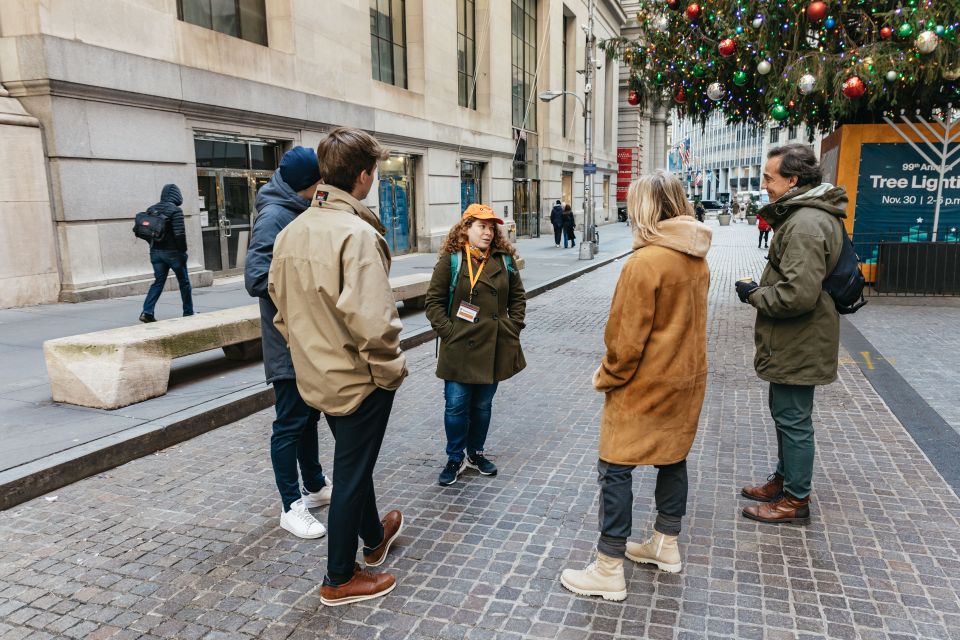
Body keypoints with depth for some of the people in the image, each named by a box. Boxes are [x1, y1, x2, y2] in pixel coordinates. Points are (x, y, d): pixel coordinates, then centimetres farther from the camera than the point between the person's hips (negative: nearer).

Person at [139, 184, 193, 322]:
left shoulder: (151, 209, 7)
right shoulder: (175, 210, -13)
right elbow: (179, 234, -19)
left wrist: (154, 245, 16)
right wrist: (183, 251, -10)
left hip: (155, 251, 6)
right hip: (172, 252, -5)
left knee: (158, 282, 11)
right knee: (184, 282, 9)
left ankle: (147, 312, -2)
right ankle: (188, 313, 17)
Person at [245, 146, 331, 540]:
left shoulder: (299, 213, 11)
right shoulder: (274, 216, -16)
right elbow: (257, 278, -22)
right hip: (289, 344, -9)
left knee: (309, 415, 19)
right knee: (290, 423, 2)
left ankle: (315, 486, 35)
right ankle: (292, 507, 15)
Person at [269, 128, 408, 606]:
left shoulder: (292, 230, 2)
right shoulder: (357, 233, -24)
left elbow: (279, 300, 10)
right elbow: (371, 320, -31)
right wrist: (391, 369, -16)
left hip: (316, 375, 8)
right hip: (359, 379, -8)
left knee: (353, 459, 26)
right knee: (352, 472, 8)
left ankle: (374, 536, 49)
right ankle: (340, 580, 26)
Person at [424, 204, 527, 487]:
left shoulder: (505, 260, 5)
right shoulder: (450, 260, -5)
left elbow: (518, 297, 12)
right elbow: (434, 301, -5)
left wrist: (514, 328, 2)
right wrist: (448, 332, -12)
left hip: (494, 346, 3)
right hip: (459, 348, -3)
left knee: (482, 405, 15)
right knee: (456, 405, 2)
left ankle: (475, 453, 33)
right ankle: (455, 459, 20)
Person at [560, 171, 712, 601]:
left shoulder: (645, 263, -22)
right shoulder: (697, 259, 1)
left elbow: (627, 338, -20)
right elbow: (689, 320, 10)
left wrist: (607, 378, -6)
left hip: (645, 385, -8)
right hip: (686, 377, 9)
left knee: (615, 468, 1)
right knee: (673, 458, 20)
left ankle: (609, 570, 8)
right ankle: (666, 545, 36)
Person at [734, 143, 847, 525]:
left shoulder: (805, 224, -25)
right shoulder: (814, 214, 11)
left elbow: (798, 294, -31)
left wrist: (753, 294, -16)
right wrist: (761, 290, 11)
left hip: (797, 346, -11)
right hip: (794, 343, 11)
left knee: (793, 420, 3)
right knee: (786, 415, 22)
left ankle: (796, 500, 18)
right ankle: (784, 479, 39)